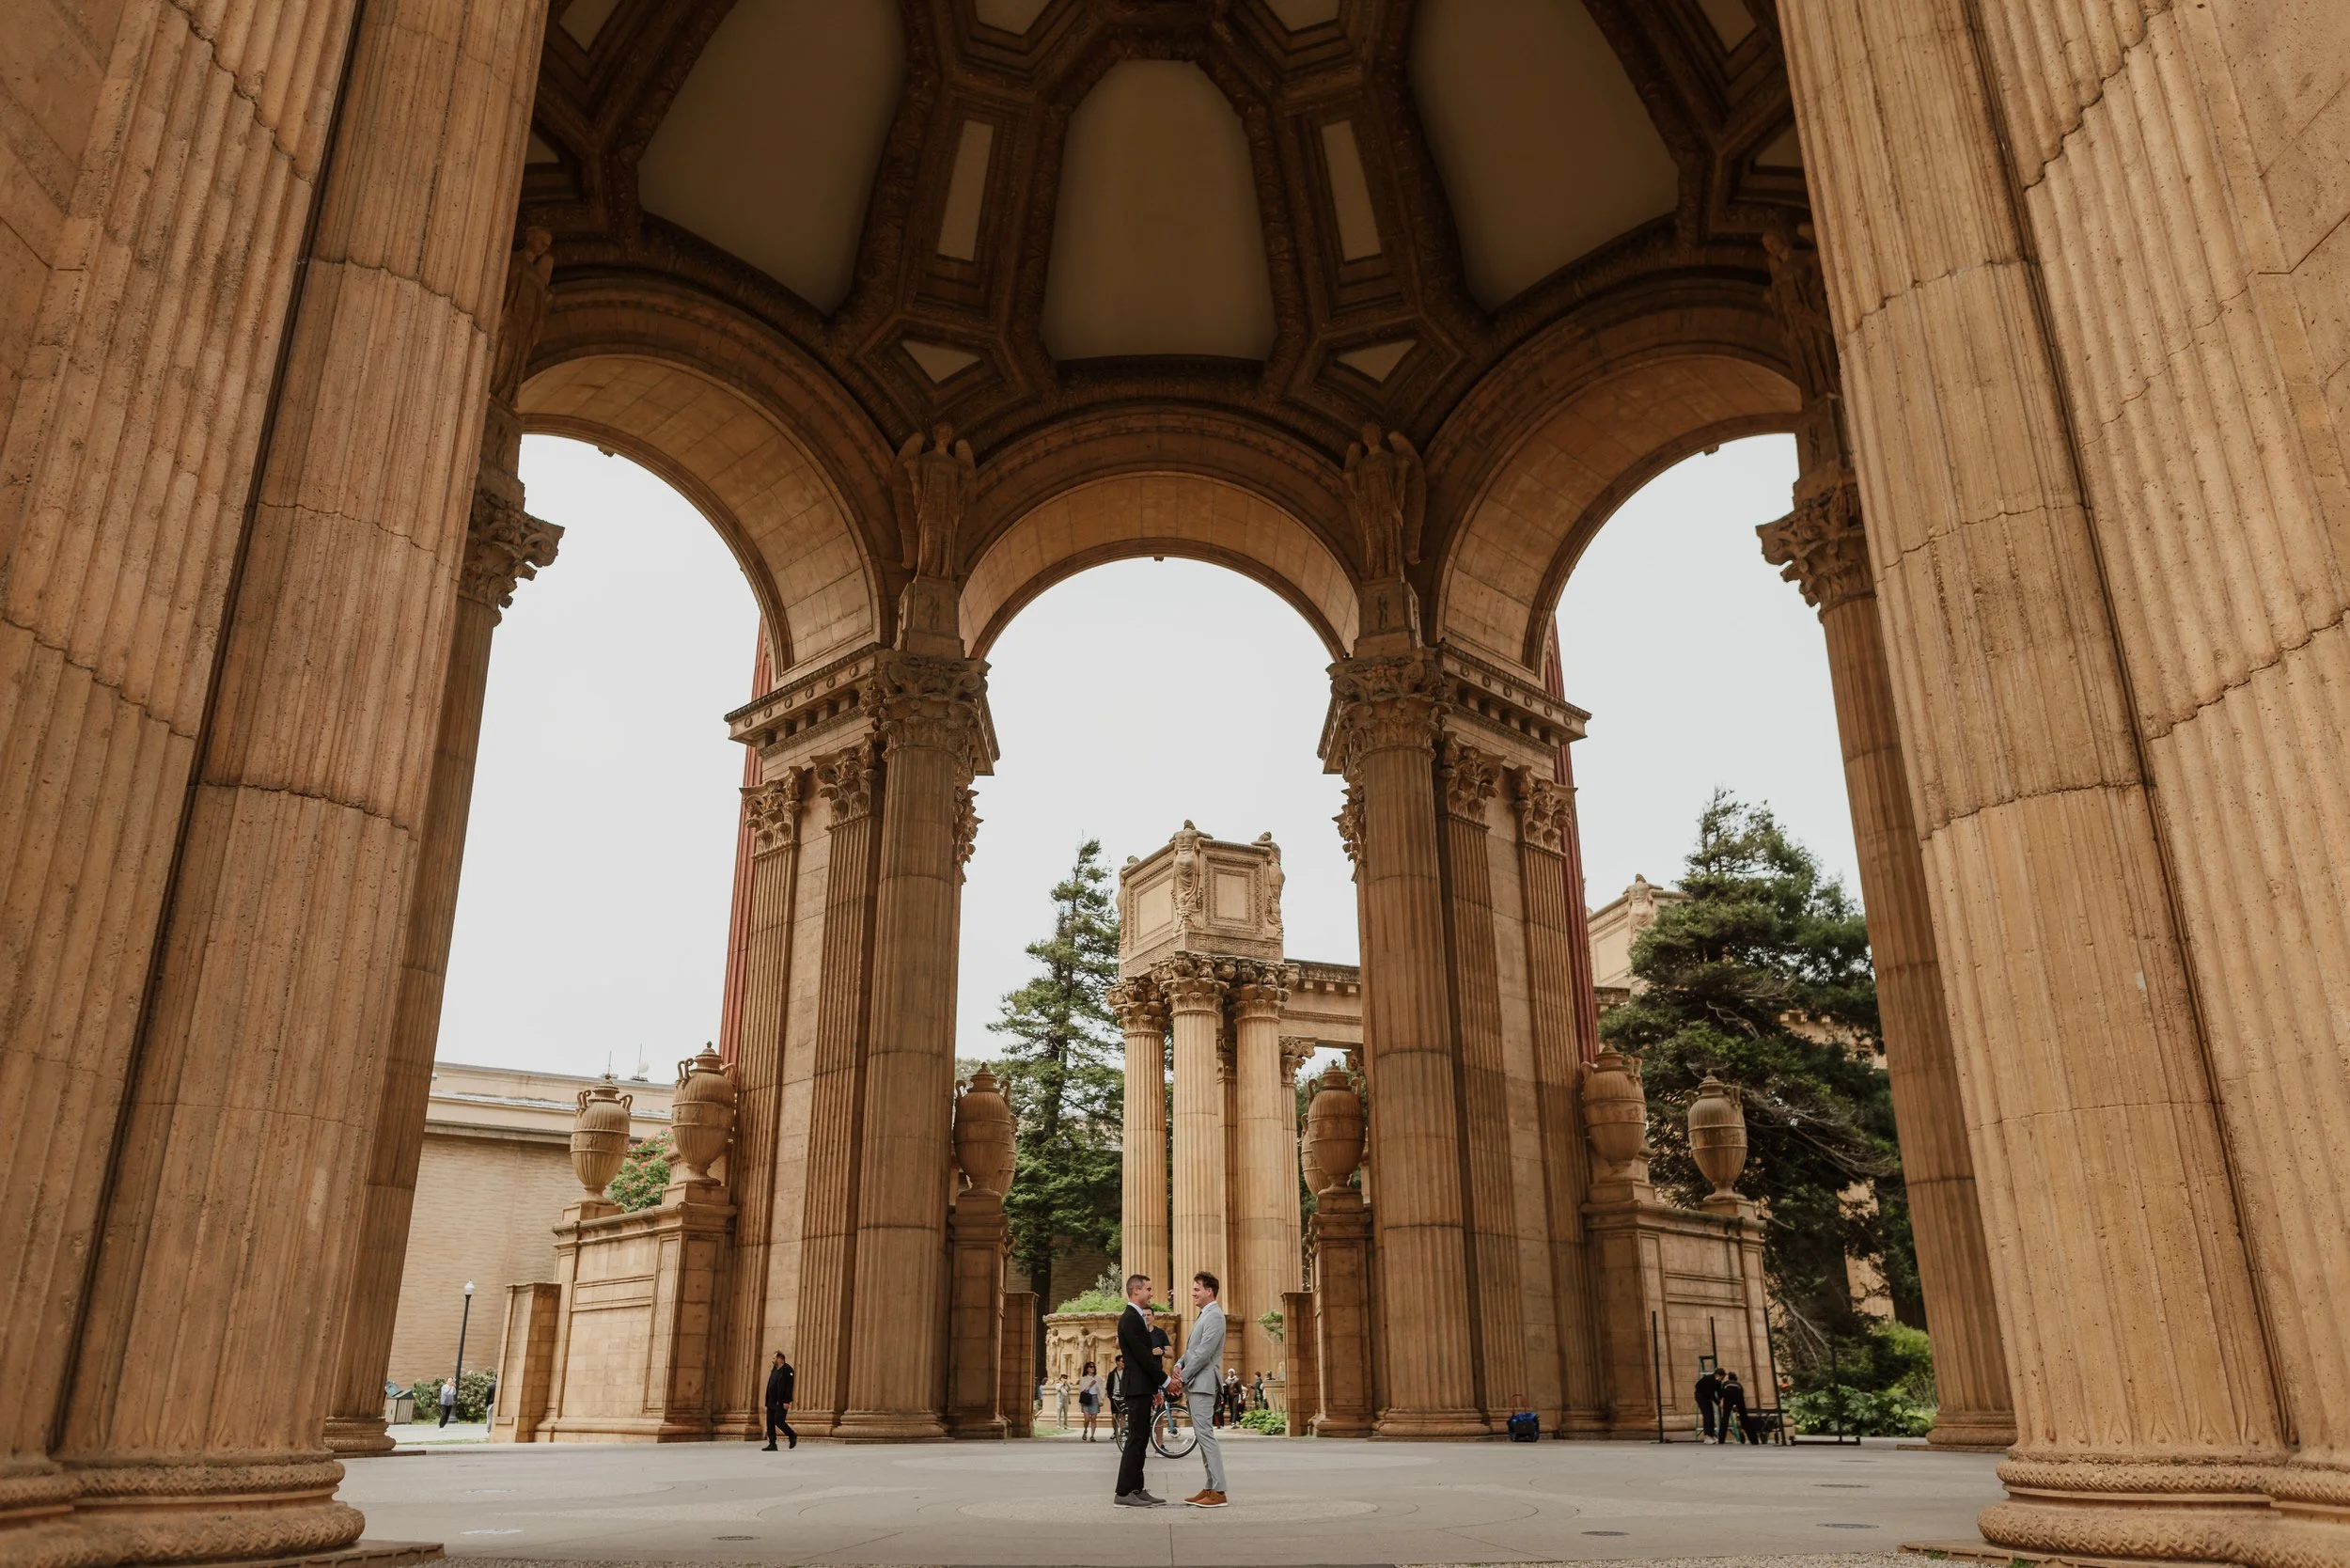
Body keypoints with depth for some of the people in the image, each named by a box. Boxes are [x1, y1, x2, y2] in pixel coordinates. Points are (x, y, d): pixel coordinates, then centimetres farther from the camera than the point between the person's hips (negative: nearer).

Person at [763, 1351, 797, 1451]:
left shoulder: (787, 1370, -11)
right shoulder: (774, 1371, 17)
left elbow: (789, 1387, -17)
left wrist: (787, 1401, -23)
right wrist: (767, 1401, 16)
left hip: (781, 1403, -9)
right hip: (772, 1402, 9)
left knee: (779, 1421, -12)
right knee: (770, 1423, 2)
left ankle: (792, 1436, 10)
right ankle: (772, 1444, 6)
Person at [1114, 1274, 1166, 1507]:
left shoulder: (1136, 1318, 18)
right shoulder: (1130, 1319, -14)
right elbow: (1143, 1356, -19)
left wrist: (1155, 1387, 13)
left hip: (1143, 1389, 10)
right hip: (1138, 1388, -10)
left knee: (1140, 1439, 10)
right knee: (1136, 1439, -8)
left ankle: (1136, 1490, 14)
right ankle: (1124, 1493, -6)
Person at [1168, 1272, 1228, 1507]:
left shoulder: (1214, 1316, -13)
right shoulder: (1202, 1316, 19)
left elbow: (1203, 1353, -19)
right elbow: (1191, 1349, 20)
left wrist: (1181, 1378, -15)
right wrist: (1178, 1367, 1)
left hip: (1203, 1383, -10)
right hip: (1194, 1384, 10)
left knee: (1206, 1435, -10)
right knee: (1203, 1435, 11)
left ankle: (1218, 1492, -9)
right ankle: (1210, 1487, 14)